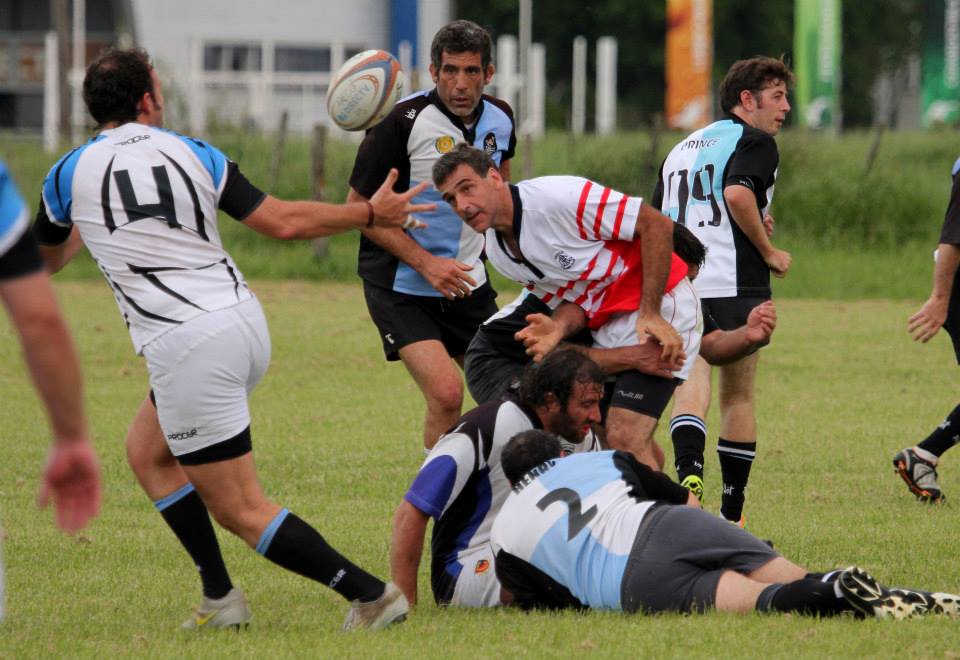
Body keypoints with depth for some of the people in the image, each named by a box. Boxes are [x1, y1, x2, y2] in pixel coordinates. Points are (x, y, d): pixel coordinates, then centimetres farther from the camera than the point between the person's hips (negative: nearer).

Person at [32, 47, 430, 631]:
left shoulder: (71, 173, 0)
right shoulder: (194, 154, 5)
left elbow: (43, 260, 20)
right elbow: (283, 222, 2)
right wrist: (372, 213, 15)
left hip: (188, 351, -6)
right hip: (245, 325, 6)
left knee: (242, 510, 0)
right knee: (148, 453, 26)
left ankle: (371, 594, -8)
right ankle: (220, 599, 22)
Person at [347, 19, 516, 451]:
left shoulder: (499, 120, 1)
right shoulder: (402, 121, -18)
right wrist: (425, 262, -20)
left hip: (467, 281, 6)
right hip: (400, 286, -6)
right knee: (446, 393, -21)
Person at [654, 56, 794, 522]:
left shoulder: (682, 148, 23)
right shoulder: (755, 142, -1)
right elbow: (738, 193, -21)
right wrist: (769, 251, -8)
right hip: (735, 286, -4)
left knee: (691, 386, -9)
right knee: (738, 397, 10)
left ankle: (688, 470, -38)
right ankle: (732, 514, 15)